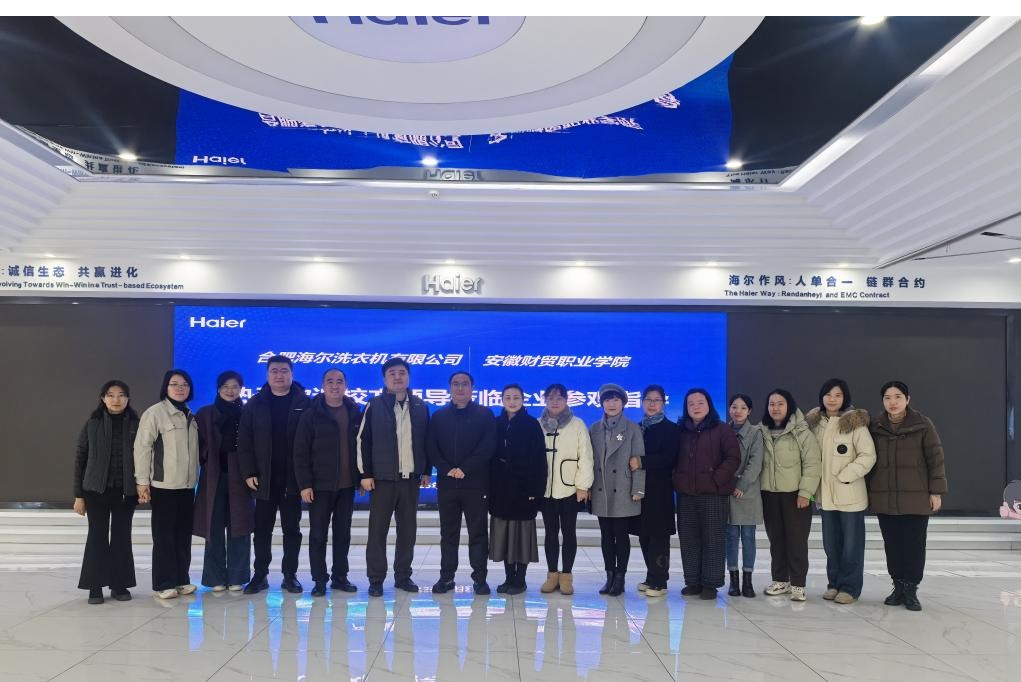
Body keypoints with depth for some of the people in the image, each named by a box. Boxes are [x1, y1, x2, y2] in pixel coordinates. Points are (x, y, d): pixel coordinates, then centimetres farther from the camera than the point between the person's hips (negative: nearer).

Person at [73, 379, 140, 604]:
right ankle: (95, 587, 12)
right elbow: (80, 459, 2)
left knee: (122, 537, 6)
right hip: (97, 490, 0)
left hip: (126, 491, 1)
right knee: (97, 536, 3)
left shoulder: (136, 424, 1)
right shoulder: (92, 424, 1)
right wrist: (78, 494, -1)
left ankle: (119, 585, 16)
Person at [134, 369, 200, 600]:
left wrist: (195, 476, 14)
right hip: (164, 485, -6)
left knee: (183, 535, 10)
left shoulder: (190, 416, 13)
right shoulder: (155, 412, -8)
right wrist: (142, 481, -14)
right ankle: (163, 584, 7)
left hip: (187, 485, 6)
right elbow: (142, 447, -11)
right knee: (164, 535, 0)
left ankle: (181, 579, 19)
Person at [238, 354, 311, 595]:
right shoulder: (255, 404, 4)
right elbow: (244, 441, 2)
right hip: (263, 478, 1)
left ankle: (290, 575, 16)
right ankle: (260, 575, 17)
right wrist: (249, 472, -6)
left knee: (292, 529, 7)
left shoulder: (304, 403, 0)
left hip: (293, 478, -1)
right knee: (262, 529, 8)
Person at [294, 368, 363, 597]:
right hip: (321, 485, -3)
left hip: (347, 485, 3)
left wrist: (362, 477, 4)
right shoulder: (312, 415, -4)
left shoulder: (355, 414, 5)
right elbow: (301, 452, -6)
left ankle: (340, 576, 22)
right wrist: (304, 484, -12)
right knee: (318, 534, 5)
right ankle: (319, 580, 14)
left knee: (343, 533, 11)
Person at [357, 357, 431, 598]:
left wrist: (426, 471, 9)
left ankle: (403, 576, 19)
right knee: (378, 530, 2)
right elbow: (363, 441, -2)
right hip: (382, 478, -3)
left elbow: (426, 441, 12)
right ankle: (376, 579, 11)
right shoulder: (375, 406, -2)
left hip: (411, 478, 3)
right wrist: (365, 474, -6)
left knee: (408, 530, 8)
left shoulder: (420, 407, 7)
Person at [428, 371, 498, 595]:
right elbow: (431, 448, 4)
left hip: (476, 484, -2)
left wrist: (465, 469, -14)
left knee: (478, 532, 2)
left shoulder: (485, 415, 3)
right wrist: (447, 469, -11)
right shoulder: (439, 416, 11)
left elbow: (487, 447, -7)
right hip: (447, 483, 3)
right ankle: (446, 576, 15)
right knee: (448, 533, 8)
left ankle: (480, 578, 8)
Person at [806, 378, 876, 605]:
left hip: (850, 494, -5)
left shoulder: (855, 423, -10)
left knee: (851, 543, 2)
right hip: (826, 494, 5)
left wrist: (844, 476, -16)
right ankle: (834, 584, 23)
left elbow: (868, 456, -14)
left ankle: (849, 587, 11)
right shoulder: (815, 422, 7)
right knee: (830, 543, 12)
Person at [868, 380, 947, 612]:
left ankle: (911, 590, 11)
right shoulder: (875, 427, 4)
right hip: (884, 498, 3)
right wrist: (868, 491, 10)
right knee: (892, 545, 8)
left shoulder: (923, 424, -4)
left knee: (914, 545, 1)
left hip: (916, 497, -3)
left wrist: (936, 491, -7)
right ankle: (898, 586, 20)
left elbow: (935, 459, -3)